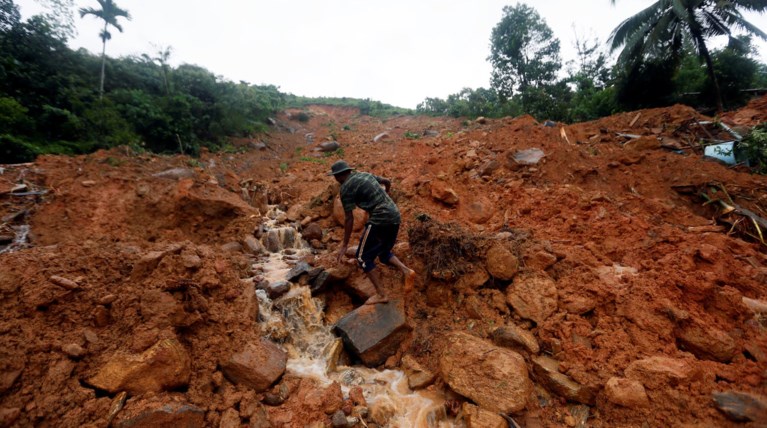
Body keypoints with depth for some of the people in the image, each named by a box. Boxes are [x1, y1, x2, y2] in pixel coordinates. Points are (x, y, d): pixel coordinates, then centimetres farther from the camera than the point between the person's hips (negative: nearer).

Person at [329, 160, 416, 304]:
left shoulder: (346, 187, -5)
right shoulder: (366, 174, 17)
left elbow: (349, 218, -8)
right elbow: (387, 182, 31)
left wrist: (345, 244, -1)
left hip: (380, 220, -9)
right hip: (395, 216, 9)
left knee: (363, 257, 4)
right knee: (384, 253, 24)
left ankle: (380, 294, 3)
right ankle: (406, 271, 4)